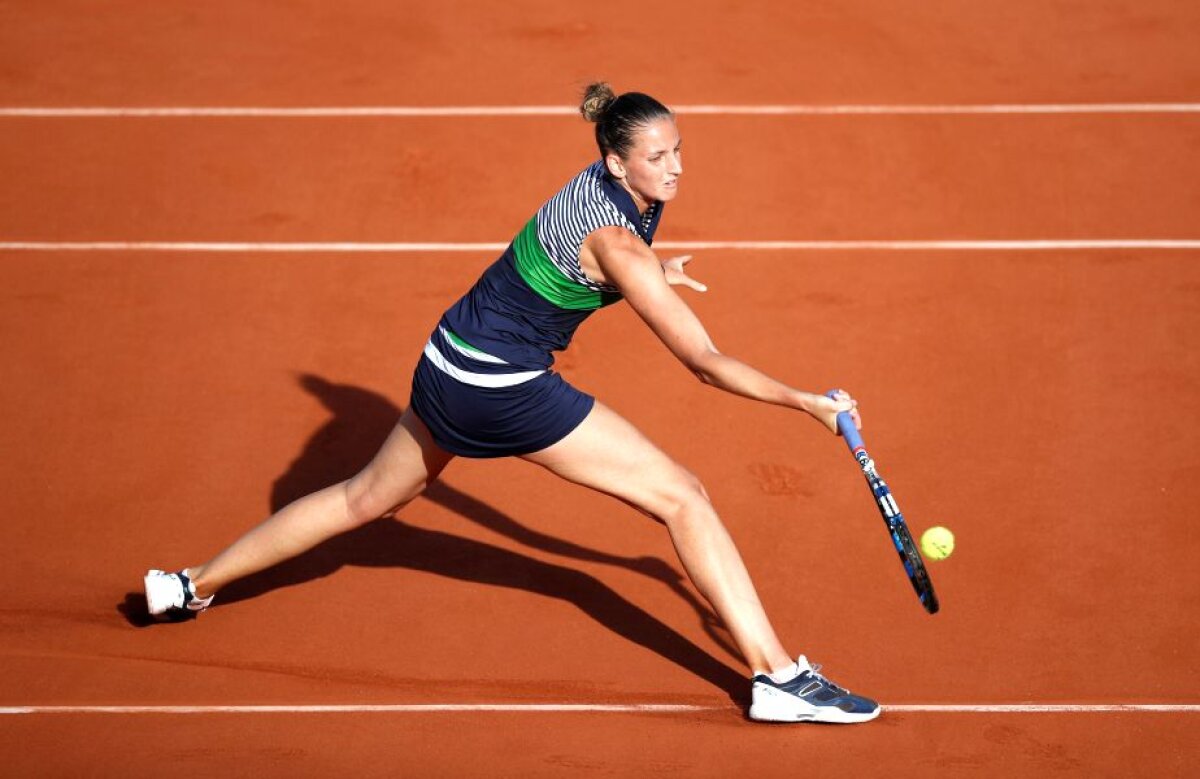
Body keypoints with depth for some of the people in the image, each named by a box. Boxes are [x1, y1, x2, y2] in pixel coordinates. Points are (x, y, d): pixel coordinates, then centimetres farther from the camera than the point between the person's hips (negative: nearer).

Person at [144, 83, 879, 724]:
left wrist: (648, 274, 7)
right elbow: (707, 363, -25)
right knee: (685, 497, -7)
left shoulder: (601, 184, 0)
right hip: (507, 391, -9)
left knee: (368, 498, 27)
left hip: (447, 367, 9)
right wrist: (812, 403, -18)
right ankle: (778, 676, -10)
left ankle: (192, 586, 39)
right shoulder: (617, 244, -25)